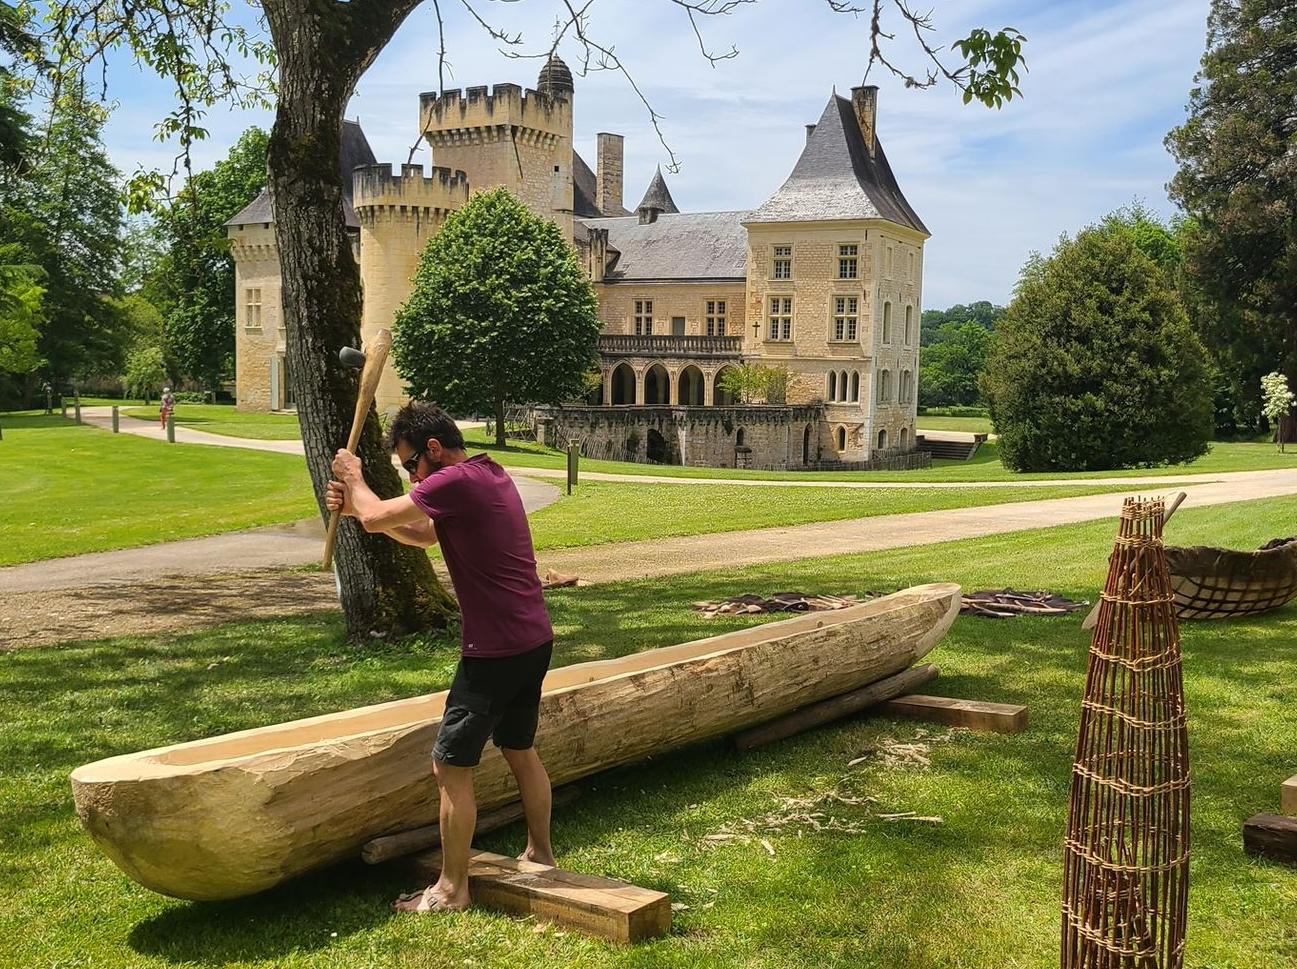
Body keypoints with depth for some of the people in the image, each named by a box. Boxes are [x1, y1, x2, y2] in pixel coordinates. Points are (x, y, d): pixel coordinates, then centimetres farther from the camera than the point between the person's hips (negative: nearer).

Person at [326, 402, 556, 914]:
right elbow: (423, 535, 22)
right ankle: (540, 853, 38)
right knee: (520, 750, 24)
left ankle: (451, 890, 9)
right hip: (534, 640, 10)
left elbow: (376, 519, -17)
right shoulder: (491, 477, 14)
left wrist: (353, 477, 4)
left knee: (451, 766, 0)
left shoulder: (455, 482, -17)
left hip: (495, 650, -10)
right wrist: (355, 504, 12)